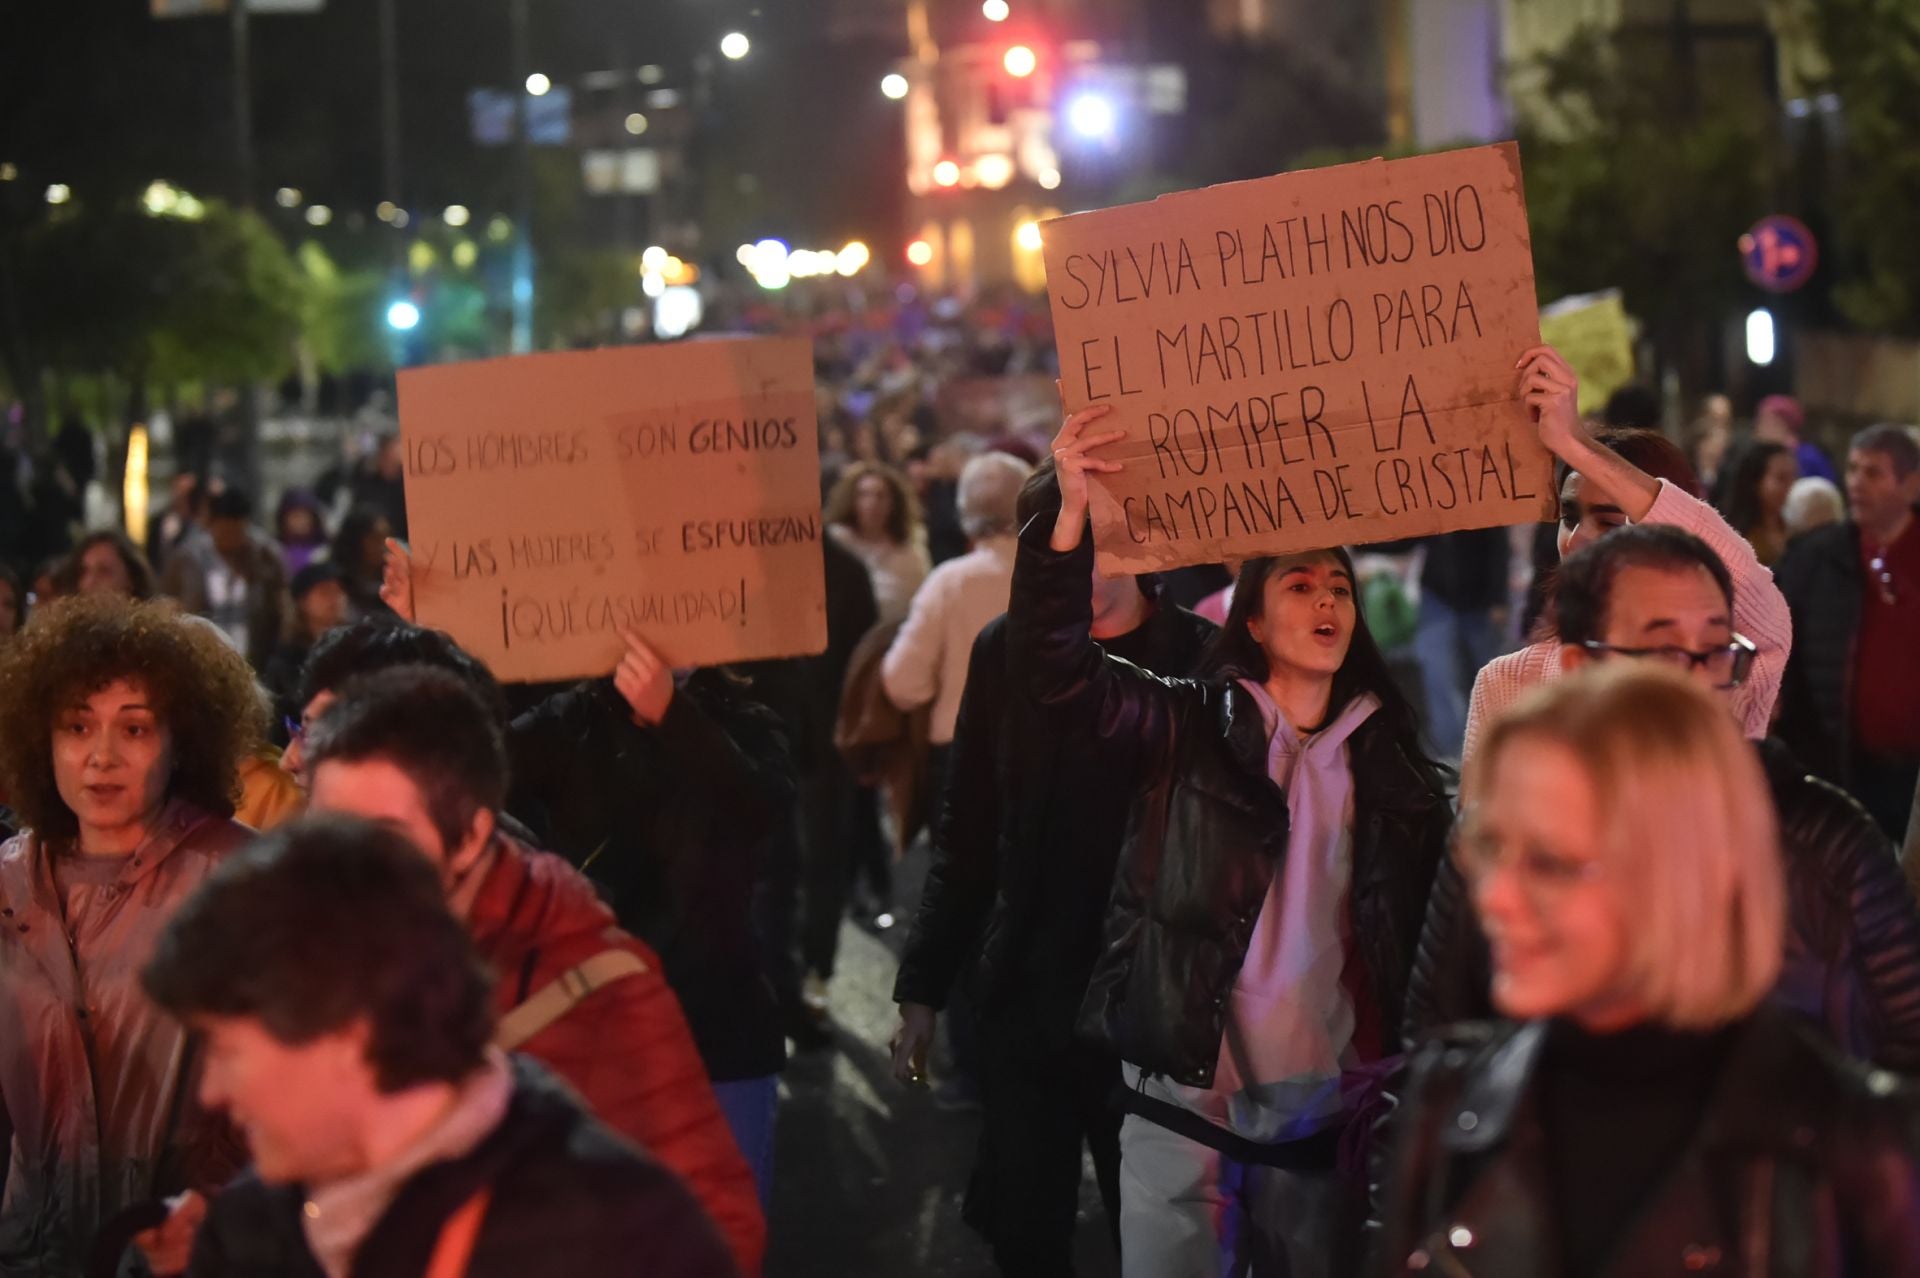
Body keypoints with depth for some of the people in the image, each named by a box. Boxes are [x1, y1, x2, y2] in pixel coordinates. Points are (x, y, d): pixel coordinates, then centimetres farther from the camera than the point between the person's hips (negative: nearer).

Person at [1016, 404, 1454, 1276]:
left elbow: (1433, 920, 8)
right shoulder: (1190, 728, 0)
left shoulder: (1389, 755, 9)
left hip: (1329, 1116, 3)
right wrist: (1073, 514, -26)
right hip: (1189, 1110, -2)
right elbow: (1054, 664, -14)